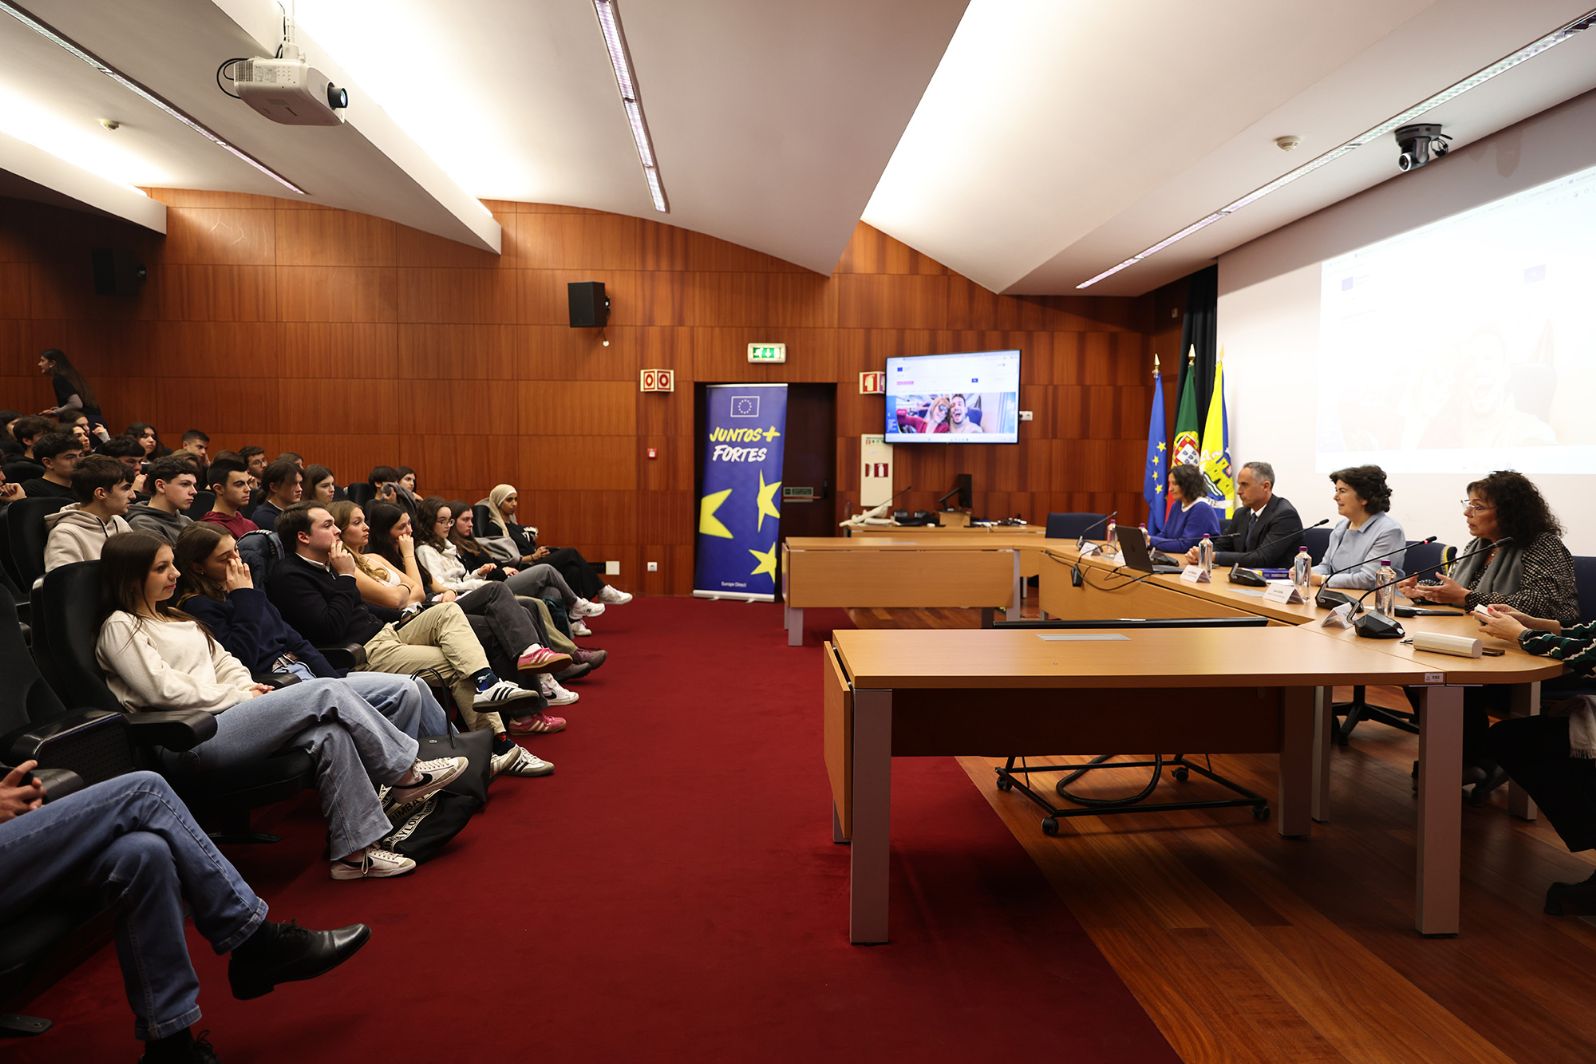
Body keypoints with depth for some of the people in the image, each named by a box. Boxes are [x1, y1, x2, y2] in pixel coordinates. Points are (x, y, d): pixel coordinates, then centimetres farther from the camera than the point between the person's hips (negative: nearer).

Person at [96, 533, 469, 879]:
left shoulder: (174, 617, 25)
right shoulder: (120, 628, -2)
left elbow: (224, 662, 22)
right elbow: (165, 691, -13)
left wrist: (248, 688, 1)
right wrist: (240, 696, -8)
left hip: (216, 720, 8)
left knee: (330, 732, -21)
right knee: (327, 692, -22)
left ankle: (355, 850, -19)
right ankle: (406, 775, -10)